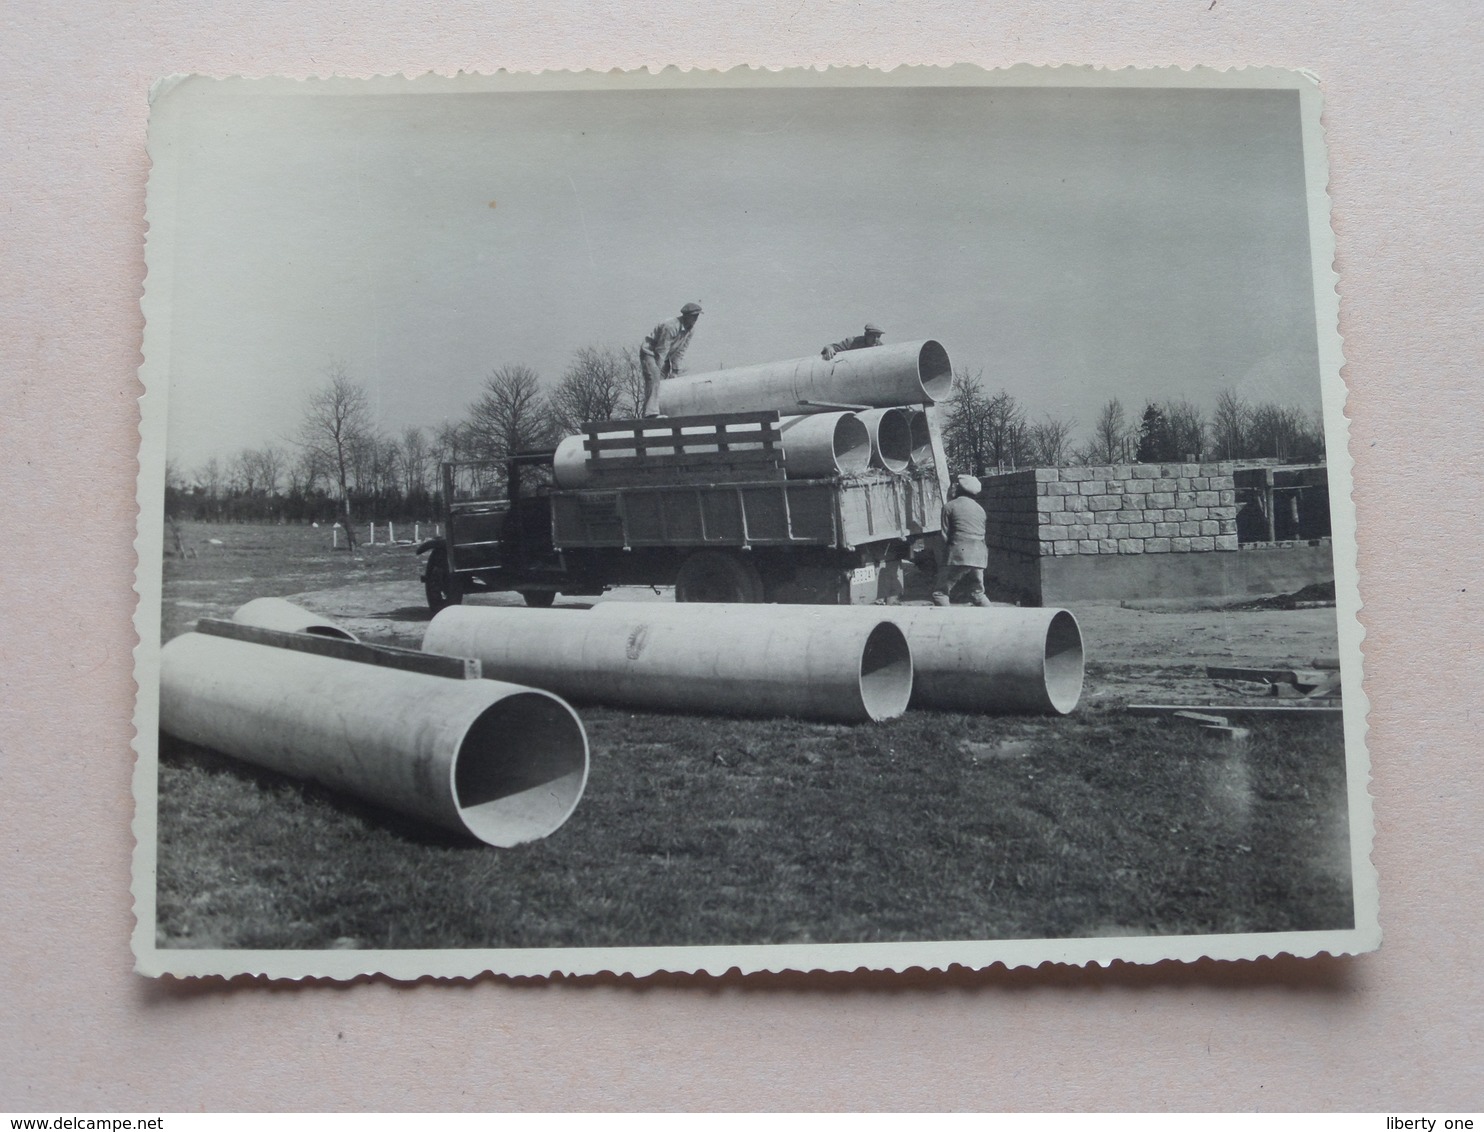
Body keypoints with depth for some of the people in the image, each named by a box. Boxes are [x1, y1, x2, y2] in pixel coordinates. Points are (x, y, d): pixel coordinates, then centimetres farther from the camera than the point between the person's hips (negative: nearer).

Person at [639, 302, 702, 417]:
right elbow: (661, 351, -26)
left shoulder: (691, 328, -5)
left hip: (665, 356, 9)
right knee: (654, 379, -24)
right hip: (650, 352, -9)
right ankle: (651, 412, -33)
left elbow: (680, 351, 1)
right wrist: (658, 370, -22)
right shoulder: (670, 326, -30)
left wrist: (675, 371, -1)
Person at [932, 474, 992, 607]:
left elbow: (945, 535, 3)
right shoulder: (980, 509, 20)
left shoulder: (949, 506, 4)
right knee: (978, 594, 19)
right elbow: (982, 534, 17)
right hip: (979, 557, 6)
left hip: (960, 554, -6)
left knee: (940, 592, 1)